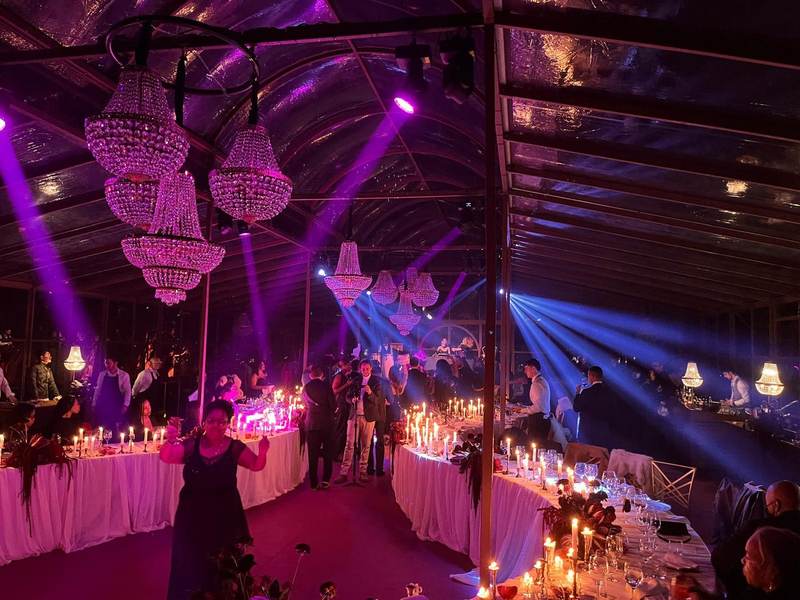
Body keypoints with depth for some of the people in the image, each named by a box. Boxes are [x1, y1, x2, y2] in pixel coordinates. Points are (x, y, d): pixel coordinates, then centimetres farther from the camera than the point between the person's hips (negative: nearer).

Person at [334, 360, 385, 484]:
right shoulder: (355, 380, 10)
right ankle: (344, 473, -2)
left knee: (365, 446, 5)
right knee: (349, 444, -2)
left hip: (368, 417, -1)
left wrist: (370, 393, -23)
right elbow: (348, 396, 13)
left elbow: (379, 400, -5)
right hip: (354, 415, 2)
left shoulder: (376, 381, 2)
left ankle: (362, 473, 12)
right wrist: (352, 399, -10)